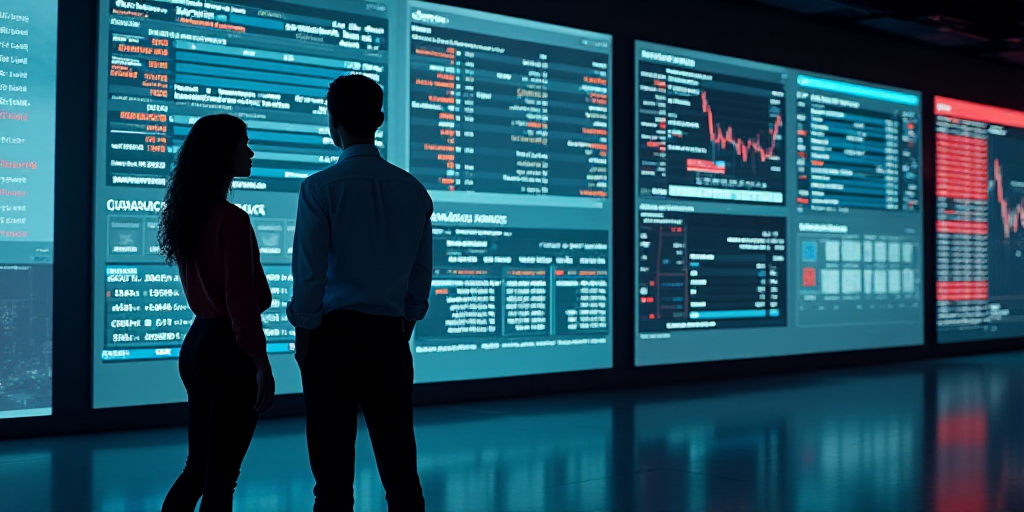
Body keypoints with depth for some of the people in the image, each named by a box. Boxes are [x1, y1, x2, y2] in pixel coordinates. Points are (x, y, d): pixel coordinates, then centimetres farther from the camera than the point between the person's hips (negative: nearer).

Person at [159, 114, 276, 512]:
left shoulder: (186, 215, 9)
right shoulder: (233, 219, -16)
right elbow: (241, 299, -19)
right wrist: (261, 363, -17)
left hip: (195, 343, 8)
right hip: (229, 348, -8)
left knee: (197, 468, 18)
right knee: (220, 477, 1)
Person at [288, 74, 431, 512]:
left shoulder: (321, 187, -9)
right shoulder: (414, 190, 4)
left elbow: (309, 271, -8)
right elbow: (423, 272, 9)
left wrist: (304, 334, 3)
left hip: (336, 332, -4)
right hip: (390, 336, 4)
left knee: (334, 471, 3)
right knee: (399, 464, 11)